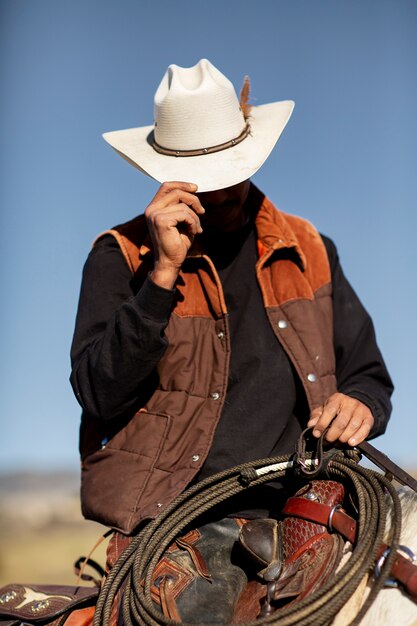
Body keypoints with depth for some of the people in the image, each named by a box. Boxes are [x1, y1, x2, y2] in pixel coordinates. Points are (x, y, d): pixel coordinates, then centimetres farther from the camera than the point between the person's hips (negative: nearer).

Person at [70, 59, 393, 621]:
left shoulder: (310, 251, 14)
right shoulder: (121, 256, 3)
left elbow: (368, 375, 20)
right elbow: (99, 396, -9)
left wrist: (360, 405, -4)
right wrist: (164, 272, -15)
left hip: (293, 515, 4)